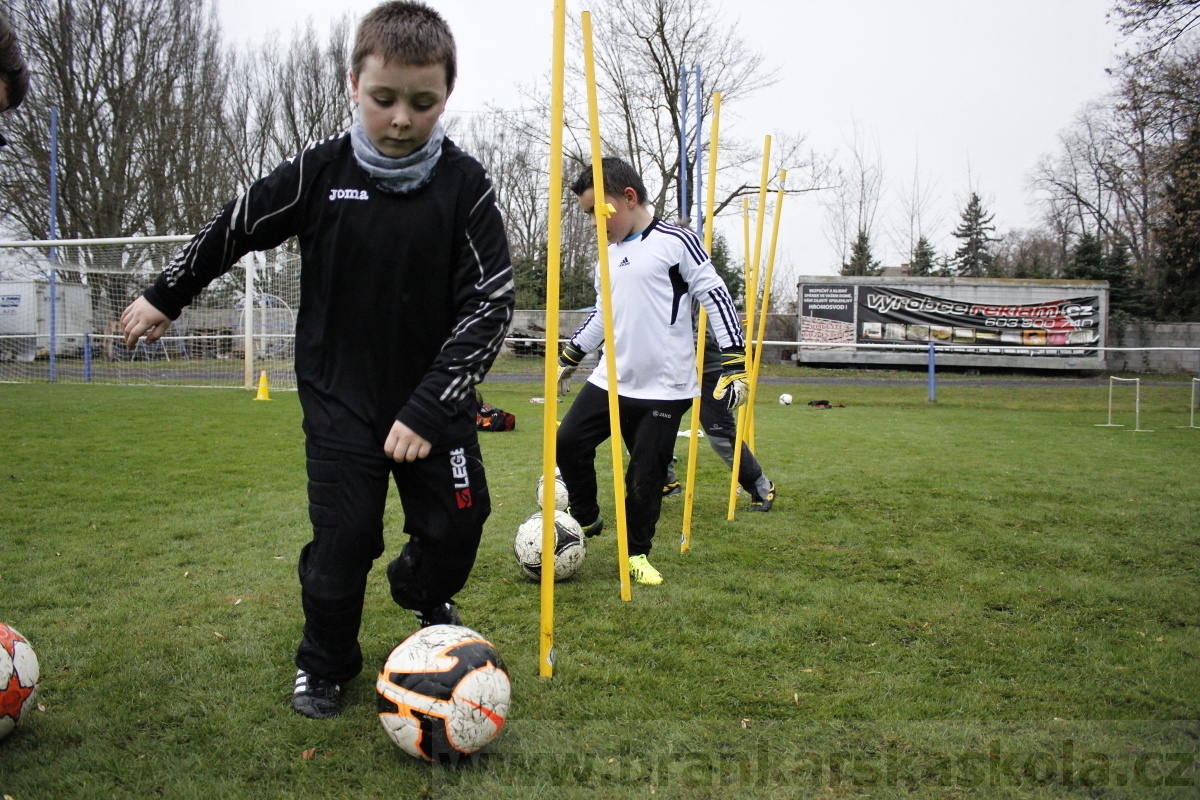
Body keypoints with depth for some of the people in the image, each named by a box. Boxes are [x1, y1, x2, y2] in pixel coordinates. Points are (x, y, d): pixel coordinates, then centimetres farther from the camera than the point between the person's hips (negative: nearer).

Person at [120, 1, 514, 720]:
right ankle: (325, 663, 24)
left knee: (456, 525, 6)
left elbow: (492, 302, -15)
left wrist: (429, 408, -22)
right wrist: (165, 296, 18)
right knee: (342, 538, -2)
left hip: (436, 397, 1)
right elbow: (234, 229, 7)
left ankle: (426, 596, 41)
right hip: (340, 398, 0)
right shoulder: (319, 172, -9)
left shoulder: (465, 186, -12)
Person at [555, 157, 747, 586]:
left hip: (664, 388, -6)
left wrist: (734, 363, -15)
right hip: (611, 381, 7)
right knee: (568, 443, 1)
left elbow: (717, 298, -10)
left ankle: (637, 553, 21)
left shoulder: (676, 242, -10)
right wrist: (570, 356, 29)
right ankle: (585, 519, 23)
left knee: (645, 474, 0)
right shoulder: (609, 253, 13)